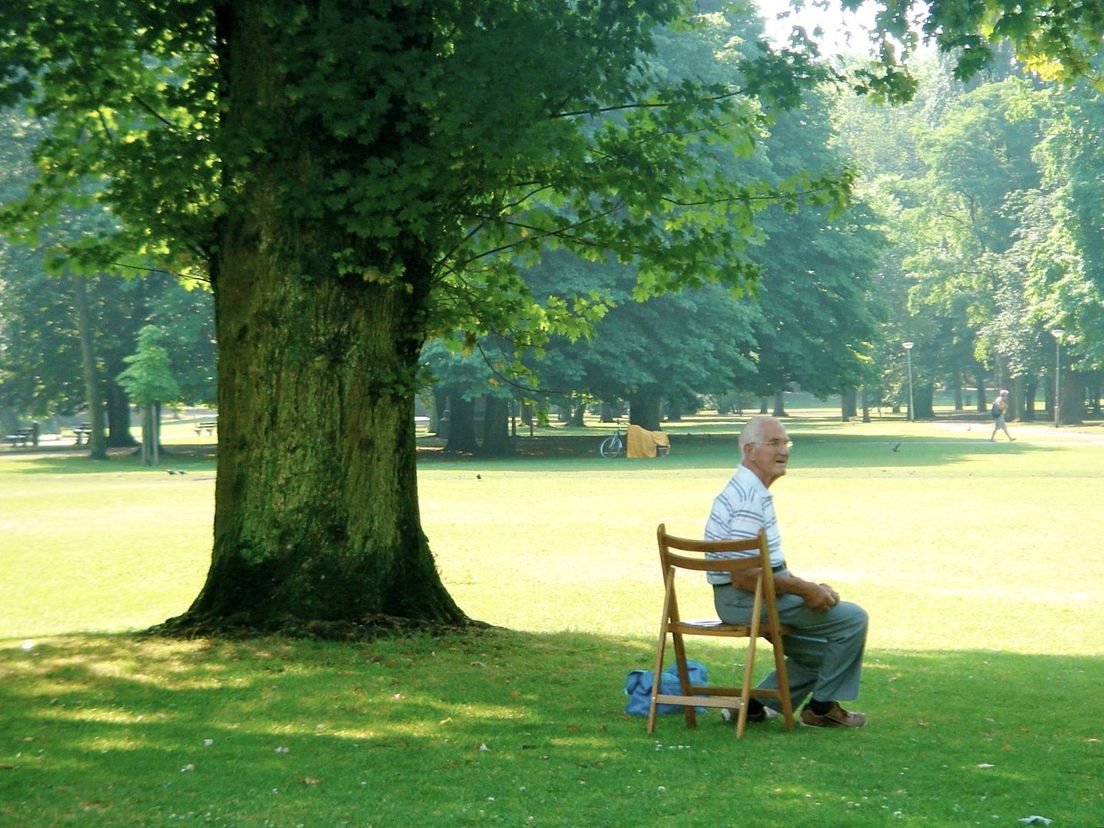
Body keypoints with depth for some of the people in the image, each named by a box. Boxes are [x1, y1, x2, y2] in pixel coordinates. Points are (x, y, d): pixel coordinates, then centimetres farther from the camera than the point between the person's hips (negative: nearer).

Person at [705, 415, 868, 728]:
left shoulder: (755, 491, 15)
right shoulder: (749, 498, -20)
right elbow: (744, 576, -25)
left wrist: (810, 587, 7)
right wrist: (805, 590, -16)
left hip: (756, 596, 11)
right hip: (746, 599, -11)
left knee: (825, 646, 23)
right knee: (852, 619, -10)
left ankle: (757, 704, 19)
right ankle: (823, 707, 2)